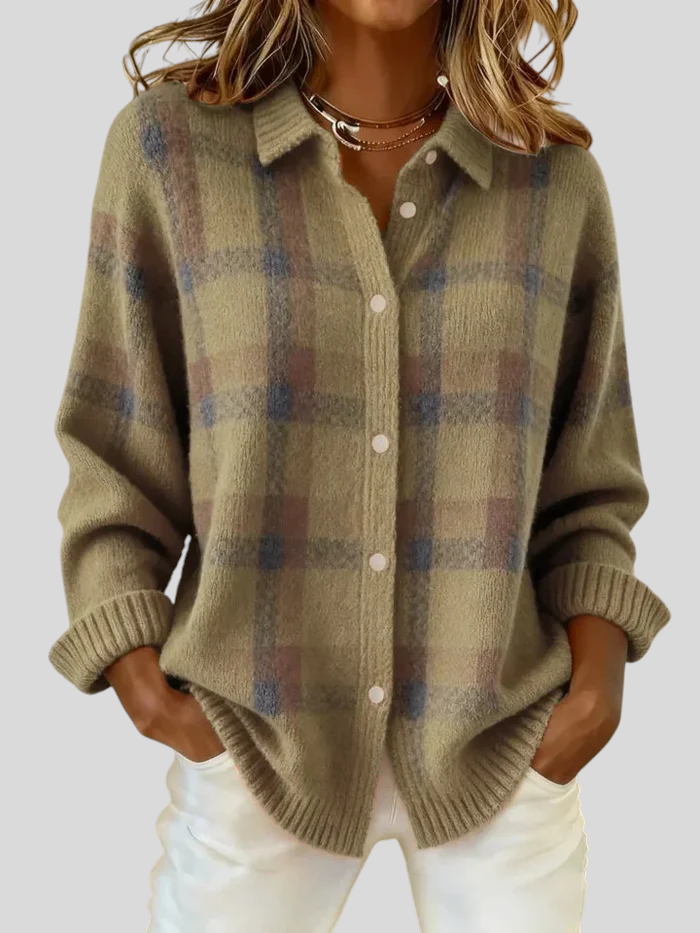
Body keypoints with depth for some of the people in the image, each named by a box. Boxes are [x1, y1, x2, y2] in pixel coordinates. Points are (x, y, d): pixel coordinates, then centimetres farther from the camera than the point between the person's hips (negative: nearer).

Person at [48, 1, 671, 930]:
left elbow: (585, 476, 6)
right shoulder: (170, 141, -5)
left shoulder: (559, 179, -2)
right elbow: (114, 449, 0)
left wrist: (599, 665, -8)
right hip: (257, 739, 0)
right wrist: (138, 677, -9)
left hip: (503, 740, 1)